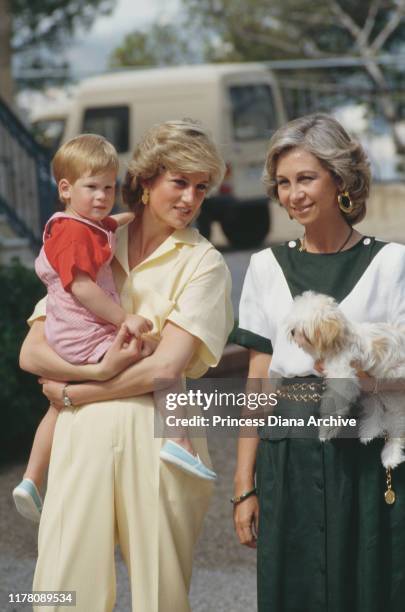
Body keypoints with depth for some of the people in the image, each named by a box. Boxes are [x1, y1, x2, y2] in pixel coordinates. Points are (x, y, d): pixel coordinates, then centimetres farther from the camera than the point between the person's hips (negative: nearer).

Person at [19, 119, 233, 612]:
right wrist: (100, 370, -10)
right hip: (82, 432, 2)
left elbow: (166, 366, -8)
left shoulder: (203, 264, 4)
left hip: (157, 432, -2)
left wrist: (72, 390, -5)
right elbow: (31, 352, 6)